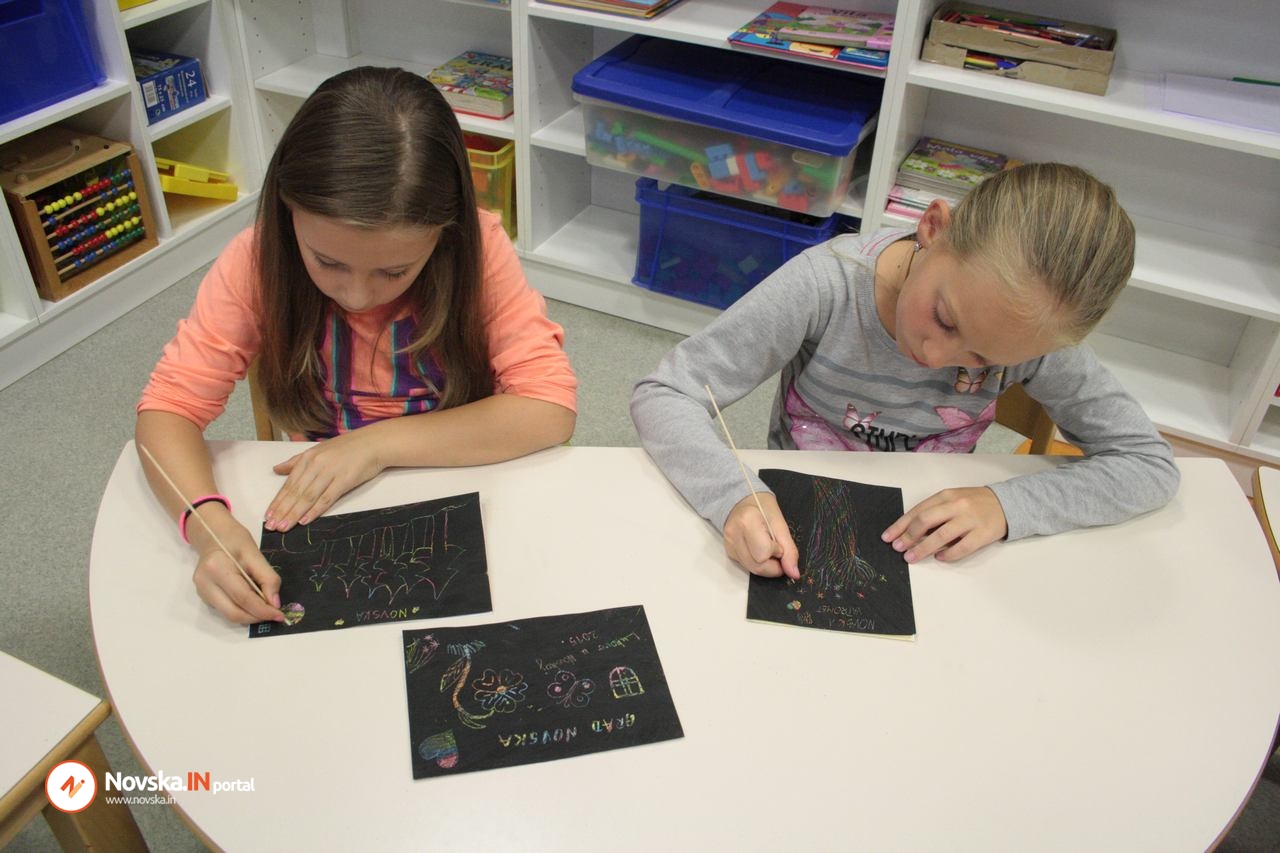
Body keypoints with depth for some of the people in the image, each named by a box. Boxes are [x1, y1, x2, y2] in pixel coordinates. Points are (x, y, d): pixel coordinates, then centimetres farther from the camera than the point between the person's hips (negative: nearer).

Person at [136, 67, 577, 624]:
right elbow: (170, 406, -11)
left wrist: (377, 443, -25)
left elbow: (550, 407, -21)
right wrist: (209, 523, -30)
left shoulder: (478, 247, -17)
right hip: (322, 511, 2)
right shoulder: (257, 262, -13)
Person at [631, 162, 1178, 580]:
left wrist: (1005, 505, -25)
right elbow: (662, 395, -22)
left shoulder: (1034, 333, -18)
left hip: (925, 548, 2)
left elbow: (1151, 464, -10)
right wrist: (736, 496, -40)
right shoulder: (827, 286, -25)